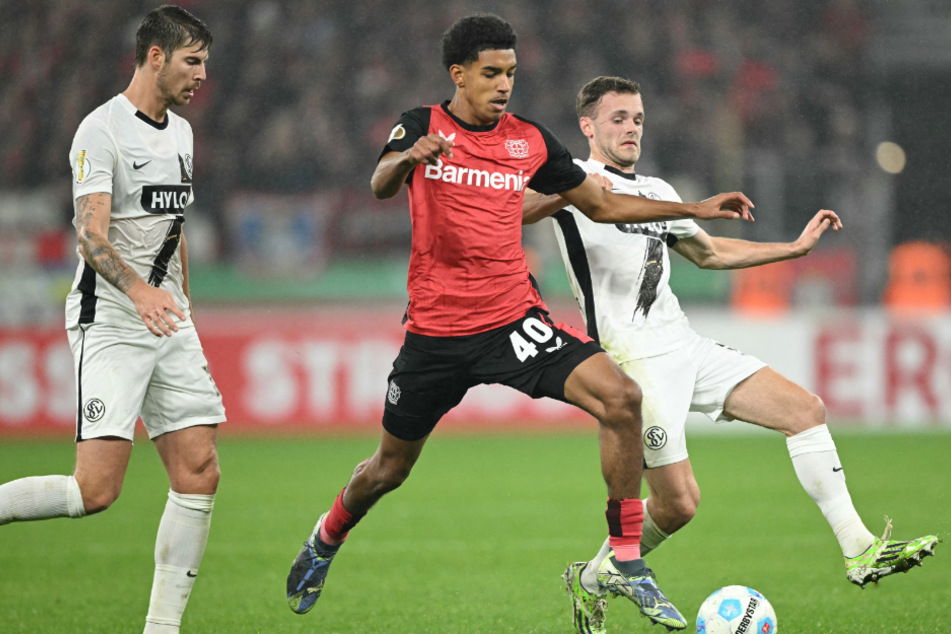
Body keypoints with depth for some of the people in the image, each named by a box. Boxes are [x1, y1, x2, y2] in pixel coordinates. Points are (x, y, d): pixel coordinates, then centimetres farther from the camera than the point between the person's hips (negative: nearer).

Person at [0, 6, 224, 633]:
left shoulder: (180, 132, 15)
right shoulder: (102, 130, -12)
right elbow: (91, 236, -22)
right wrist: (138, 292, -37)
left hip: (168, 322, 8)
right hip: (109, 321, -8)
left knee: (200, 474, -1)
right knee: (98, 488, -18)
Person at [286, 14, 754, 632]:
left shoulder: (530, 140, 6)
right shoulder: (423, 125, -2)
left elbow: (602, 204, 16)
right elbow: (380, 186, -21)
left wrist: (696, 208, 8)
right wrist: (408, 159, -45)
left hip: (515, 322, 2)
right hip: (435, 332, -1)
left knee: (621, 397, -21)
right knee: (390, 466, 12)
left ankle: (627, 563, -13)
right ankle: (328, 538, 47)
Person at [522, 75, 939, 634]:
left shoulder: (656, 191, 22)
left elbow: (709, 252, 34)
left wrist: (798, 247, 30)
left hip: (687, 347, 8)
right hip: (633, 357, -8)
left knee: (806, 408, -5)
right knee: (677, 503, -12)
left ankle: (859, 551, -6)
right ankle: (590, 582, 13)